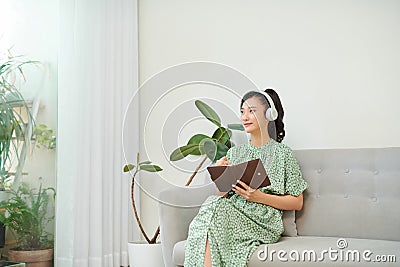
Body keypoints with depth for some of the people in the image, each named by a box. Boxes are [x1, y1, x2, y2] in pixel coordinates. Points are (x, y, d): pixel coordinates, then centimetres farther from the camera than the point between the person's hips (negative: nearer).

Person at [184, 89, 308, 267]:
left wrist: (259, 196, -9)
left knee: (215, 211, -31)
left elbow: (297, 203, 4)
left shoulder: (282, 153, 7)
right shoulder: (234, 152, 20)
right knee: (213, 203, -31)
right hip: (232, 214, 4)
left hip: (263, 221, -4)